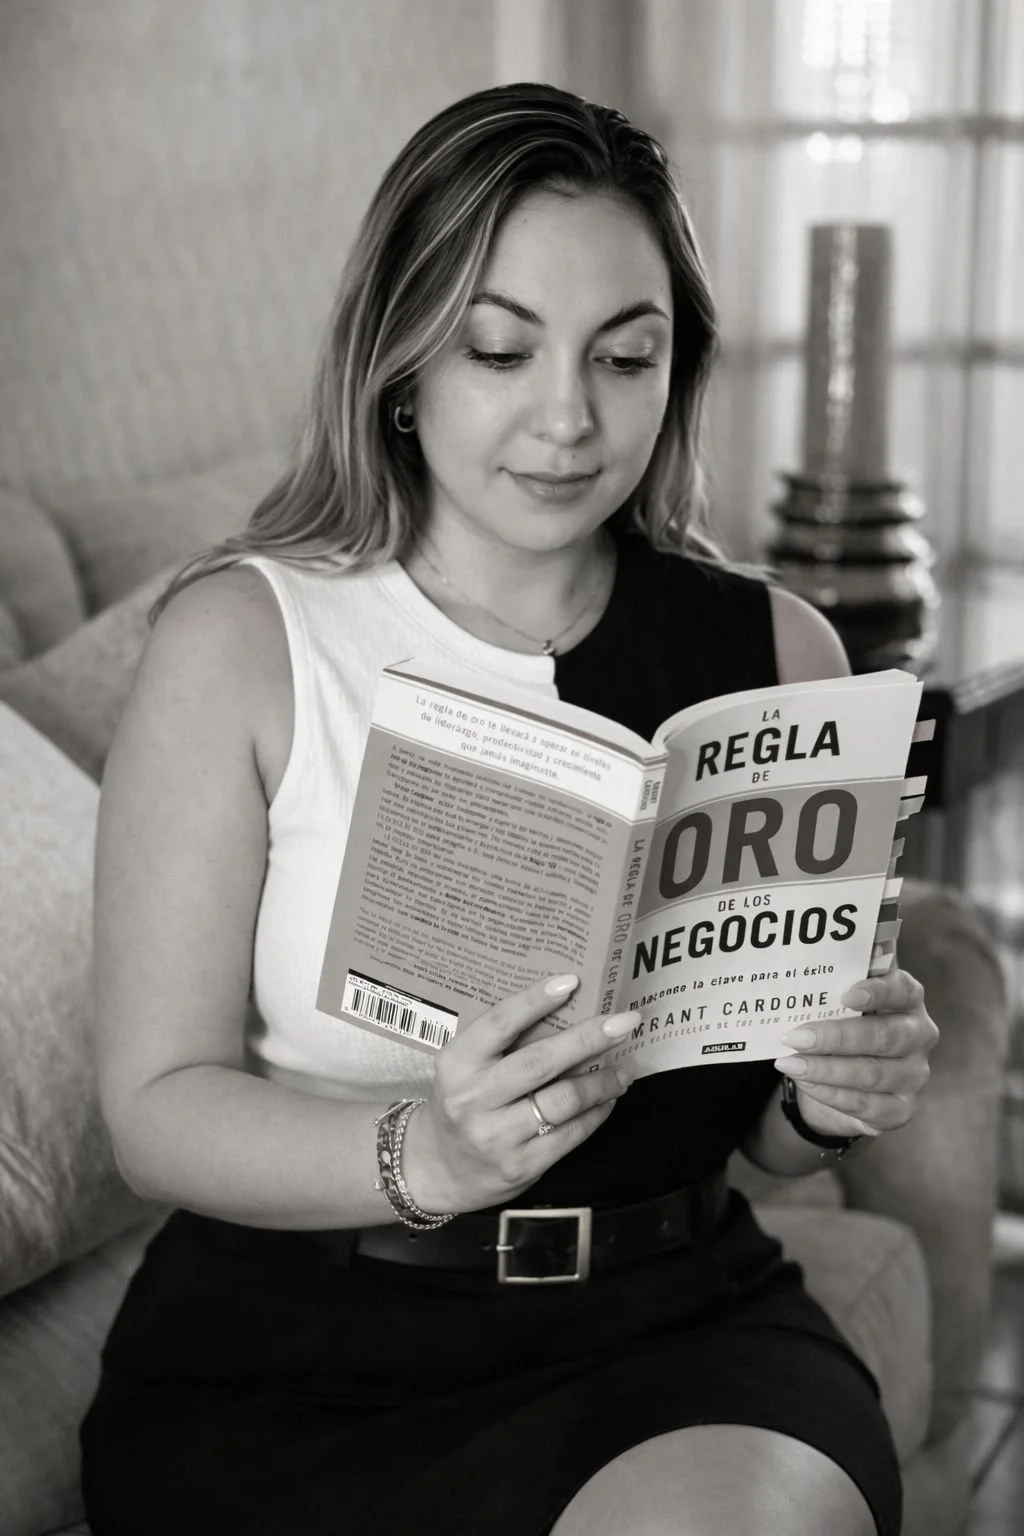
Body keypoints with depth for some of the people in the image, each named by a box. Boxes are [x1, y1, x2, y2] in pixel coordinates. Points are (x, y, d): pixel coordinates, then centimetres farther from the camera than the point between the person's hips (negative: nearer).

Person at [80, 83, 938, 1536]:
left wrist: (840, 1094, -10)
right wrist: (421, 1156, -26)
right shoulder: (241, 640, -5)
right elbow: (160, 1102, -8)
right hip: (298, 1354, -2)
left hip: (680, 1310, 2)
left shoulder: (776, 652, 4)